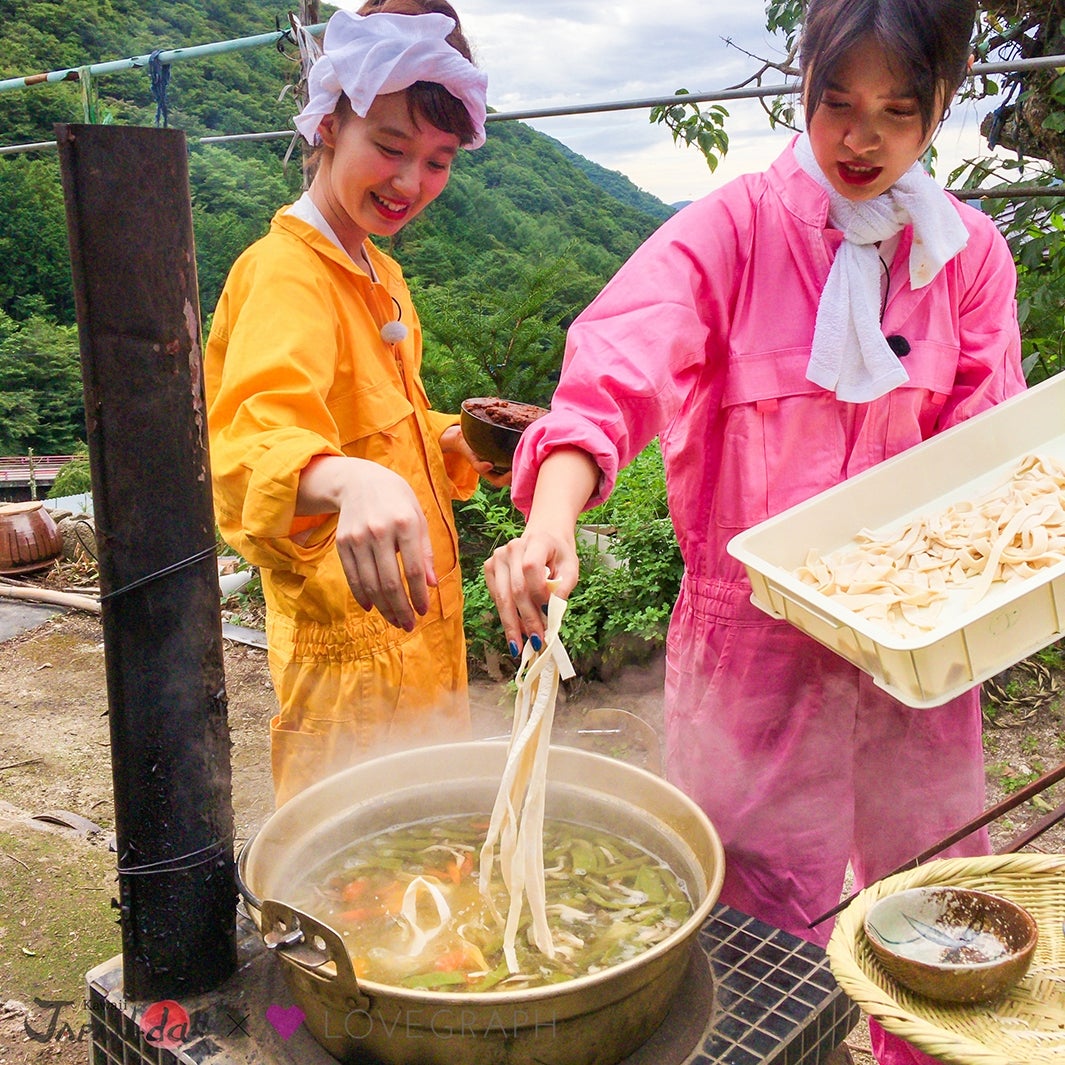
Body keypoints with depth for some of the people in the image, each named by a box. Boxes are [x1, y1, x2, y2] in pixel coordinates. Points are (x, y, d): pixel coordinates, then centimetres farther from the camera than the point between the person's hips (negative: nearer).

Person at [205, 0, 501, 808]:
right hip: (348, 644, -9)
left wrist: (458, 442, 0)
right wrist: (351, 480, -56)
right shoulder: (287, 272, -17)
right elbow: (257, 442, -35)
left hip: (420, 632, 9)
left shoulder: (381, 275, 11)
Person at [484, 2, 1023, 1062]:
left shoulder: (968, 254, 4)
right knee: (769, 942, 8)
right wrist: (551, 520, -42)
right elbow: (615, 378, -25)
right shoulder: (728, 232, -10)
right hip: (753, 636, -4)